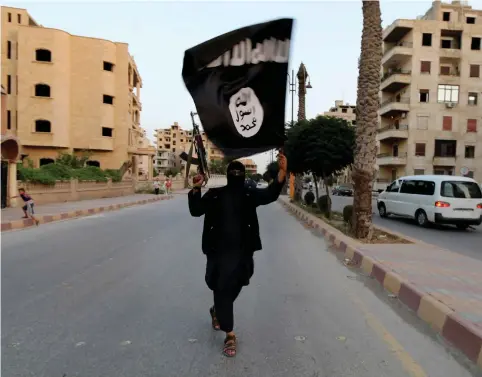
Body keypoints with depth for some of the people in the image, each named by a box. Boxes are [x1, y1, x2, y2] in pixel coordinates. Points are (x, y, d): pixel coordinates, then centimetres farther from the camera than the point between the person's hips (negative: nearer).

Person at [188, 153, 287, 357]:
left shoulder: (250, 194, 2)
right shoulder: (215, 194, 1)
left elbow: (270, 194, -14)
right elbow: (196, 210, -6)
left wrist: (282, 171, -29)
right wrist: (195, 189, -22)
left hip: (242, 252, 2)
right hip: (218, 251, -1)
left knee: (233, 288, 16)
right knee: (221, 289, 1)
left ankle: (217, 311, 48)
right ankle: (229, 335, 14)